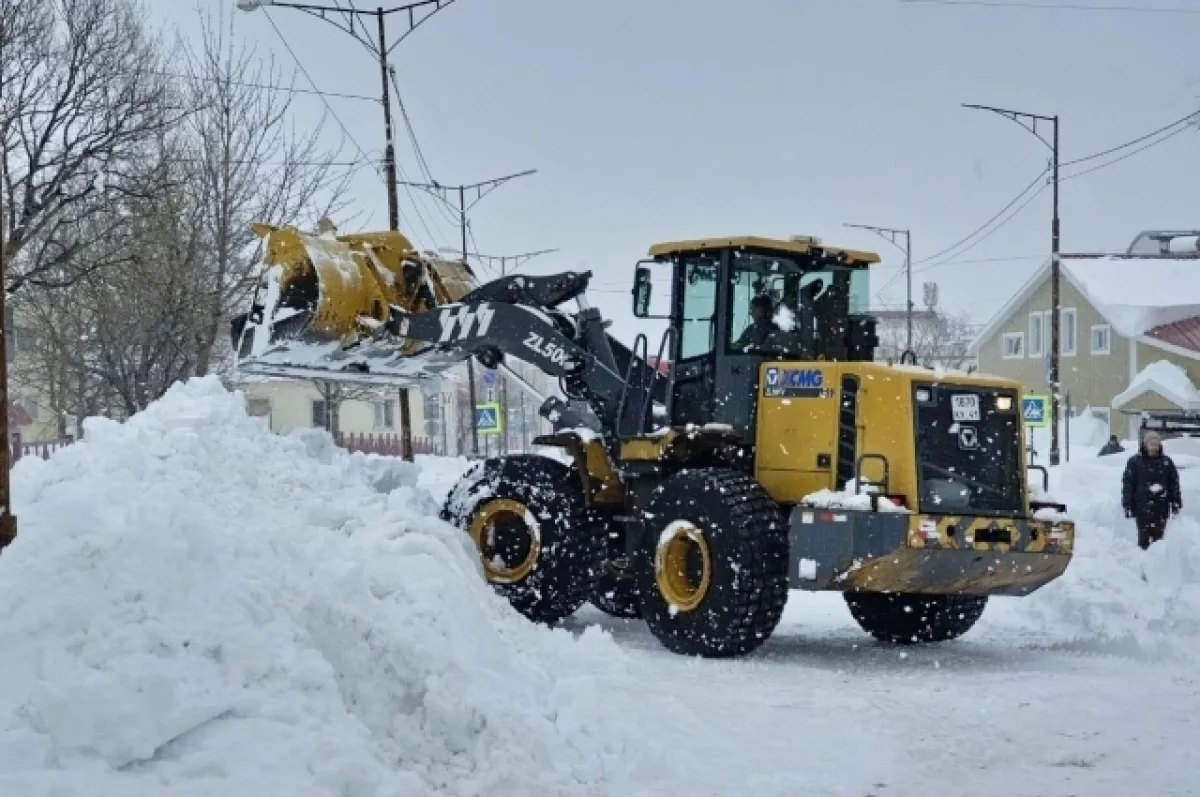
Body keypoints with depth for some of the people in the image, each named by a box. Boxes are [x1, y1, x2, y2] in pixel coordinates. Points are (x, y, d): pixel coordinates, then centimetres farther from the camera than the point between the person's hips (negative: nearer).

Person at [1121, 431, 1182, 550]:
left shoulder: (1166, 462, 5)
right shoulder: (1134, 462, -3)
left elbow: (1174, 483, 9)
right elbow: (1127, 484, -2)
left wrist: (1176, 503, 5)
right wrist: (1127, 505, -6)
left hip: (1161, 508, 2)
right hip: (1142, 508, -2)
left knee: (1159, 536, 5)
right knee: (1144, 536, 2)